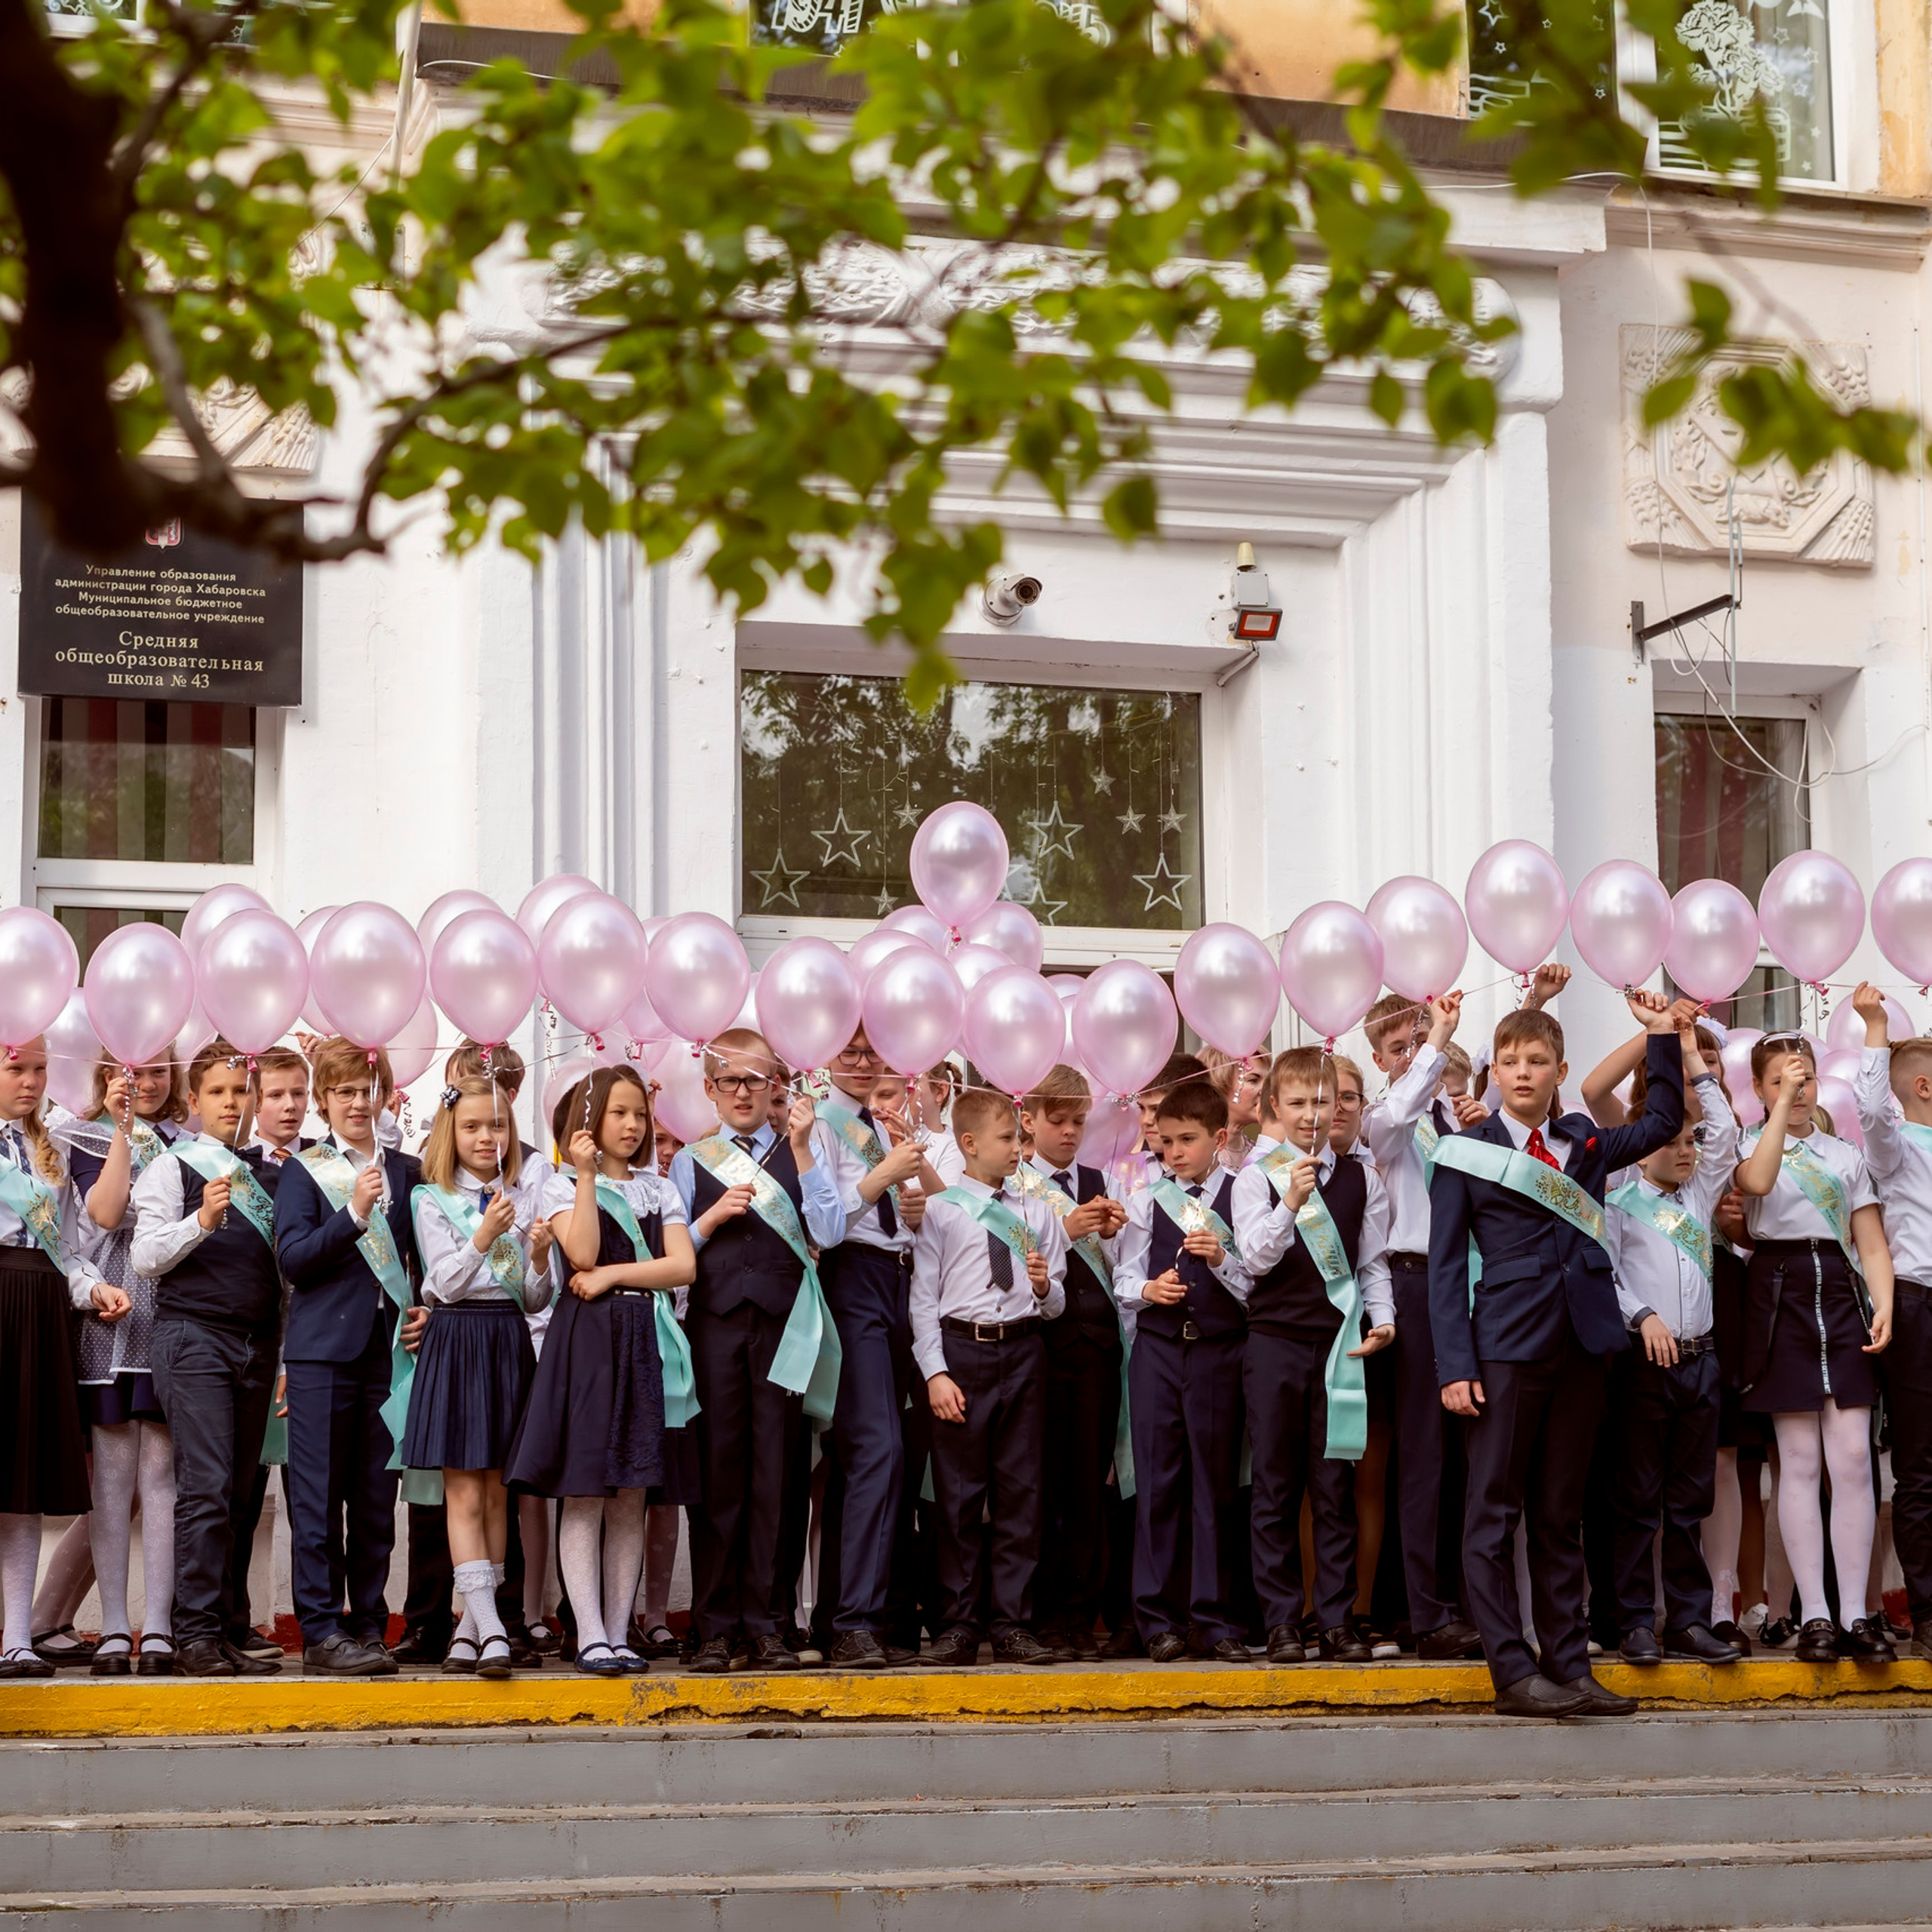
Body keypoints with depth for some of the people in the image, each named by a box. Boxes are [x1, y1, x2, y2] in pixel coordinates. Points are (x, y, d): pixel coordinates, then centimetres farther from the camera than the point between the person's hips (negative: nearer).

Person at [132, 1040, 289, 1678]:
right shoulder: (172, 1168, 3)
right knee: (206, 1488, -14)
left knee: (237, 1495, 4)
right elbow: (147, 1256, -7)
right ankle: (195, 1636, -14)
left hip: (258, 1344, 5)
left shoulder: (272, 1176, 17)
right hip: (192, 1334, -5)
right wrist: (201, 1222, -20)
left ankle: (221, 1632, 7)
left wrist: (287, 1353, 15)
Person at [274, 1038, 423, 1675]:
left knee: (377, 1498, 7)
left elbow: (424, 1258, 18)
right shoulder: (304, 1170, 1)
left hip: (388, 1351, 4)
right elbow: (293, 1258, -10)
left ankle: (368, 1625, 13)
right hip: (323, 1351, -4)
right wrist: (355, 1212, -21)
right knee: (318, 1497, -4)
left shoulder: (406, 1170, 12)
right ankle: (322, 1631, -1)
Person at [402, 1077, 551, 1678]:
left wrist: (539, 1256, -11)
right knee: (463, 1493, -8)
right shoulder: (433, 1200, 1)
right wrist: (484, 1236, -20)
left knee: (496, 1492, 6)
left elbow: (536, 1296, 9)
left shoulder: (524, 1197, 10)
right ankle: (489, 1628, -14)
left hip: (509, 1340, 4)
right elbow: (446, 1283, -8)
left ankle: (472, 1624, 13)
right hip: (456, 1340, -4)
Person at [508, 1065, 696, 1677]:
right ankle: (590, 1634, -10)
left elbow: (683, 1266, 2)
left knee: (631, 1498, 2)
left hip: (645, 1344, 4)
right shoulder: (561, 1186, 5)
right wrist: (588, 1175, -13)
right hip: (586, 1342, -3)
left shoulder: (659, 1190, 16)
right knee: (583, 1493, -8)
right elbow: (583, 1252, -12)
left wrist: (613, 1274, -8)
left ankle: (619, 1633, 5)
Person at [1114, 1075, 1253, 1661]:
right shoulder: (1146, 1201, 9)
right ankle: (1159, 1618, 9)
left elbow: (1257, 1288, -2)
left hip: (1220, 1349, -2)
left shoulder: (1241, 1199, 0)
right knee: (1158, 1481, 2)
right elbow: (1123, 1279, 10)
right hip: (1157, 1347, 2)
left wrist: (1221, 1259, -18)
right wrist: (1148, 1289, -10)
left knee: (1216, 1483, 2)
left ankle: (1210, 1619, 9)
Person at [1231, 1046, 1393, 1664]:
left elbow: (1373, 1263, 11)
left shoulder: (1360, 1179, 8)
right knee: (1276, 1489, 2)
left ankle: (1337, 1620, 7)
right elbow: (1254, 1259, -9)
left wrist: (1382, 1319, -4)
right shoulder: (1256, 1178, 0)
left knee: (1336, 1487, 2)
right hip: (1274, 1341, -2)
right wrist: (1291, 1203, -22)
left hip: (1338, 1345, 2)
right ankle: (1282, 1622, 7)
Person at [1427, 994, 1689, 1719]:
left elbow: (1663, 1122, 28)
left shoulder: (1585, 1142, 12)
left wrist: (1664, 1038, 17)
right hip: (1507, 1345, -4)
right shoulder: (1466, 1152, 1)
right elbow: (1445, 1265, -2)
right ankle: (1513, 1673, -3)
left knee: (1561, 1515, 9)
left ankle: (1569, 1665, 11)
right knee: (1494, 1514, -4)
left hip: (1581, 1344, 4)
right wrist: (1455, 1365, -10)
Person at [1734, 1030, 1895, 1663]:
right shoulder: (1747, 1145, 7)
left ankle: (1856, 1612, -1)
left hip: (1840, 1292, 3)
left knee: (1853, 1458, -5)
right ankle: (1814, 1613, 0)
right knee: (1801, 1460, -3)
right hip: (1780, 1291, -3)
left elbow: (1872, 1243, 12)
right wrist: (1782, 1107, -15)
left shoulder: (1846, 1155, 17)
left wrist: (1883, 1305, -4)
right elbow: (1757, 1181, -19)